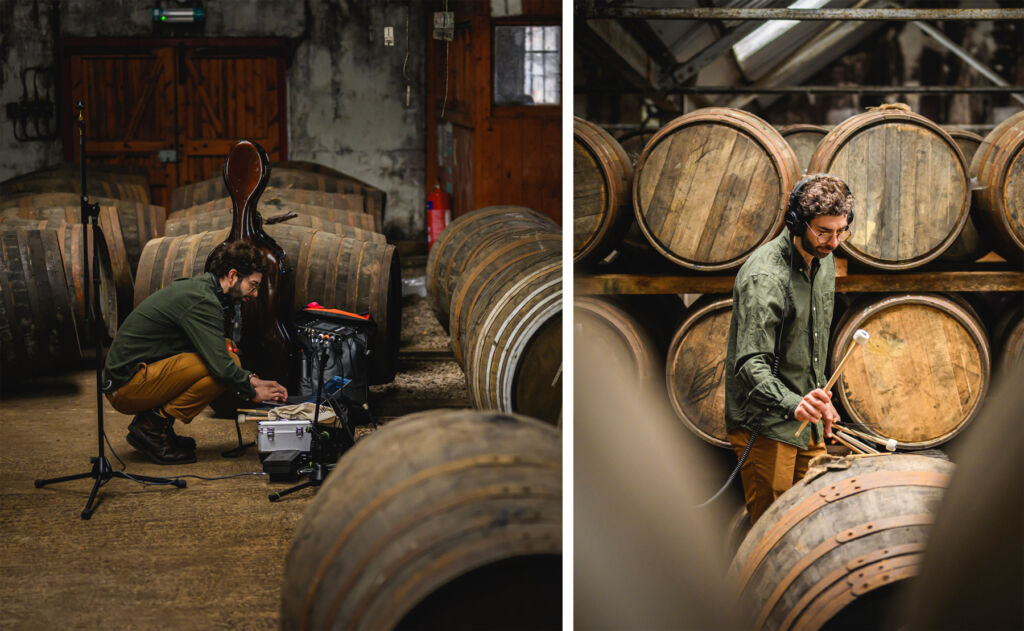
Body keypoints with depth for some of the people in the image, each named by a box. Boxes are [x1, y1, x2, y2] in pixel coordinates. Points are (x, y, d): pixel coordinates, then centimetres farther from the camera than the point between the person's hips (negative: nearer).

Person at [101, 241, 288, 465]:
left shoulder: (199, 287, 12)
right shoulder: (202, 301, -18)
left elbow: (218, 355, 23)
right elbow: (221, 366, -24)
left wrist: (251, 380, 11)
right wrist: (253, 393, -6)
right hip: (127, 387, -10)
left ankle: (152, 421, 8)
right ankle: (152, 427, -10)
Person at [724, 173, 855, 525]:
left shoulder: (823, 261, 7)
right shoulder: (763, 277, -22)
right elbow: (751, 364, -29)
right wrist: (792, 404, -44)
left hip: (806, 420, 8)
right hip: (765, 425, -8)